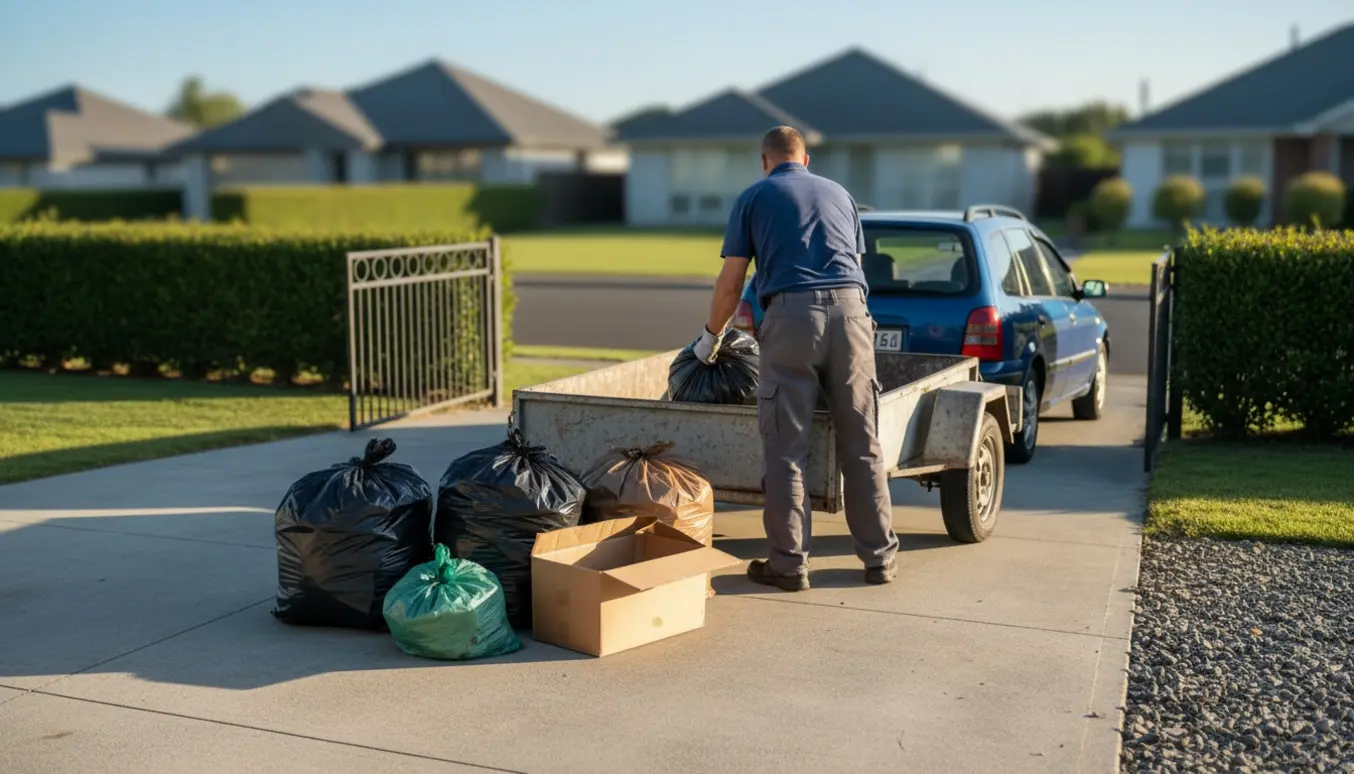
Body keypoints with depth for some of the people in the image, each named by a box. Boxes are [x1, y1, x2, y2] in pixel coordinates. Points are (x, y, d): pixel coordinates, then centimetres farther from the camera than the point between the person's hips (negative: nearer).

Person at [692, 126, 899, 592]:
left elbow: (730, 283, 12)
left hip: (790, 313, -3)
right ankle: (879, 557, 14)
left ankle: (789, 564, 5)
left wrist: (711, 336, 27)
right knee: (861, 443, 8)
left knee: (786, 447, 2)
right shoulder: (838, 193, 25)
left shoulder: (754, 198, 15)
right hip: (850, 310, 3)